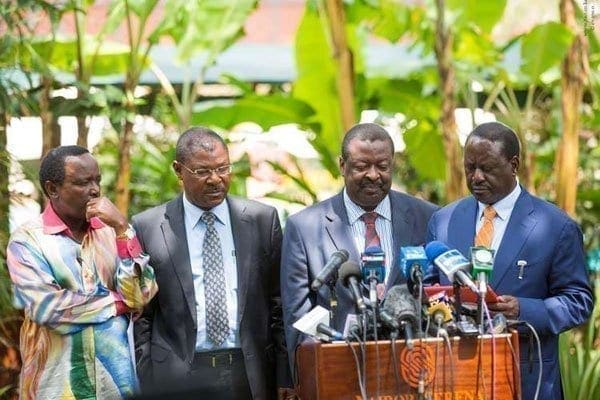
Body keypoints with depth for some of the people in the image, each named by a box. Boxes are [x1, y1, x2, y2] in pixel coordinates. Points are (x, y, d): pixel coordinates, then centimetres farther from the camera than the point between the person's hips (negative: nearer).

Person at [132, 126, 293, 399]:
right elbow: (141, 315, 4)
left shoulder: (263, 220, 6)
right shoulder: (147, 228, 2)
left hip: (250, 376, 1)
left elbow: (278, 304, 8)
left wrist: (284, 376, 3)